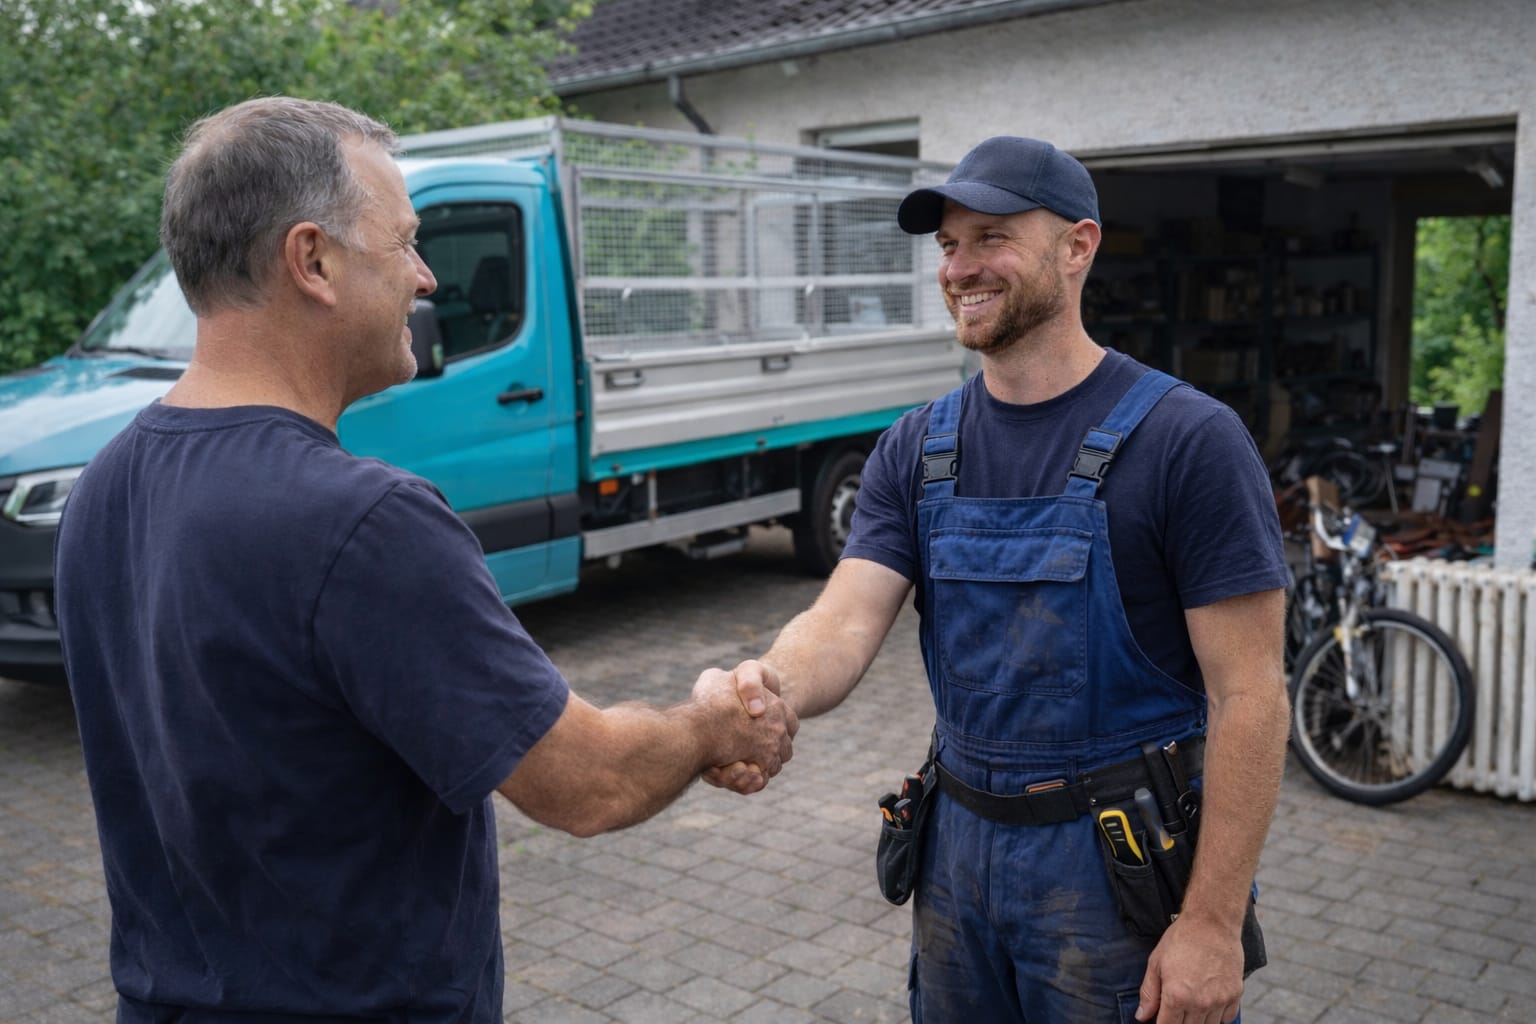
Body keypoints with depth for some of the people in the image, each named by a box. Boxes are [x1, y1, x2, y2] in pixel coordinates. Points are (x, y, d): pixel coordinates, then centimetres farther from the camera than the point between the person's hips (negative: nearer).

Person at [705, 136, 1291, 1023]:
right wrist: (769, 688, -31)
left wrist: (1214, 924, -17)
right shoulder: (918, 450, 2)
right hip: (959, 846, 5)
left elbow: (1247, 697, -15)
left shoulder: (1185, 440, -14)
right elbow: (847, 621, -8)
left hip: (1119, 868, -5)